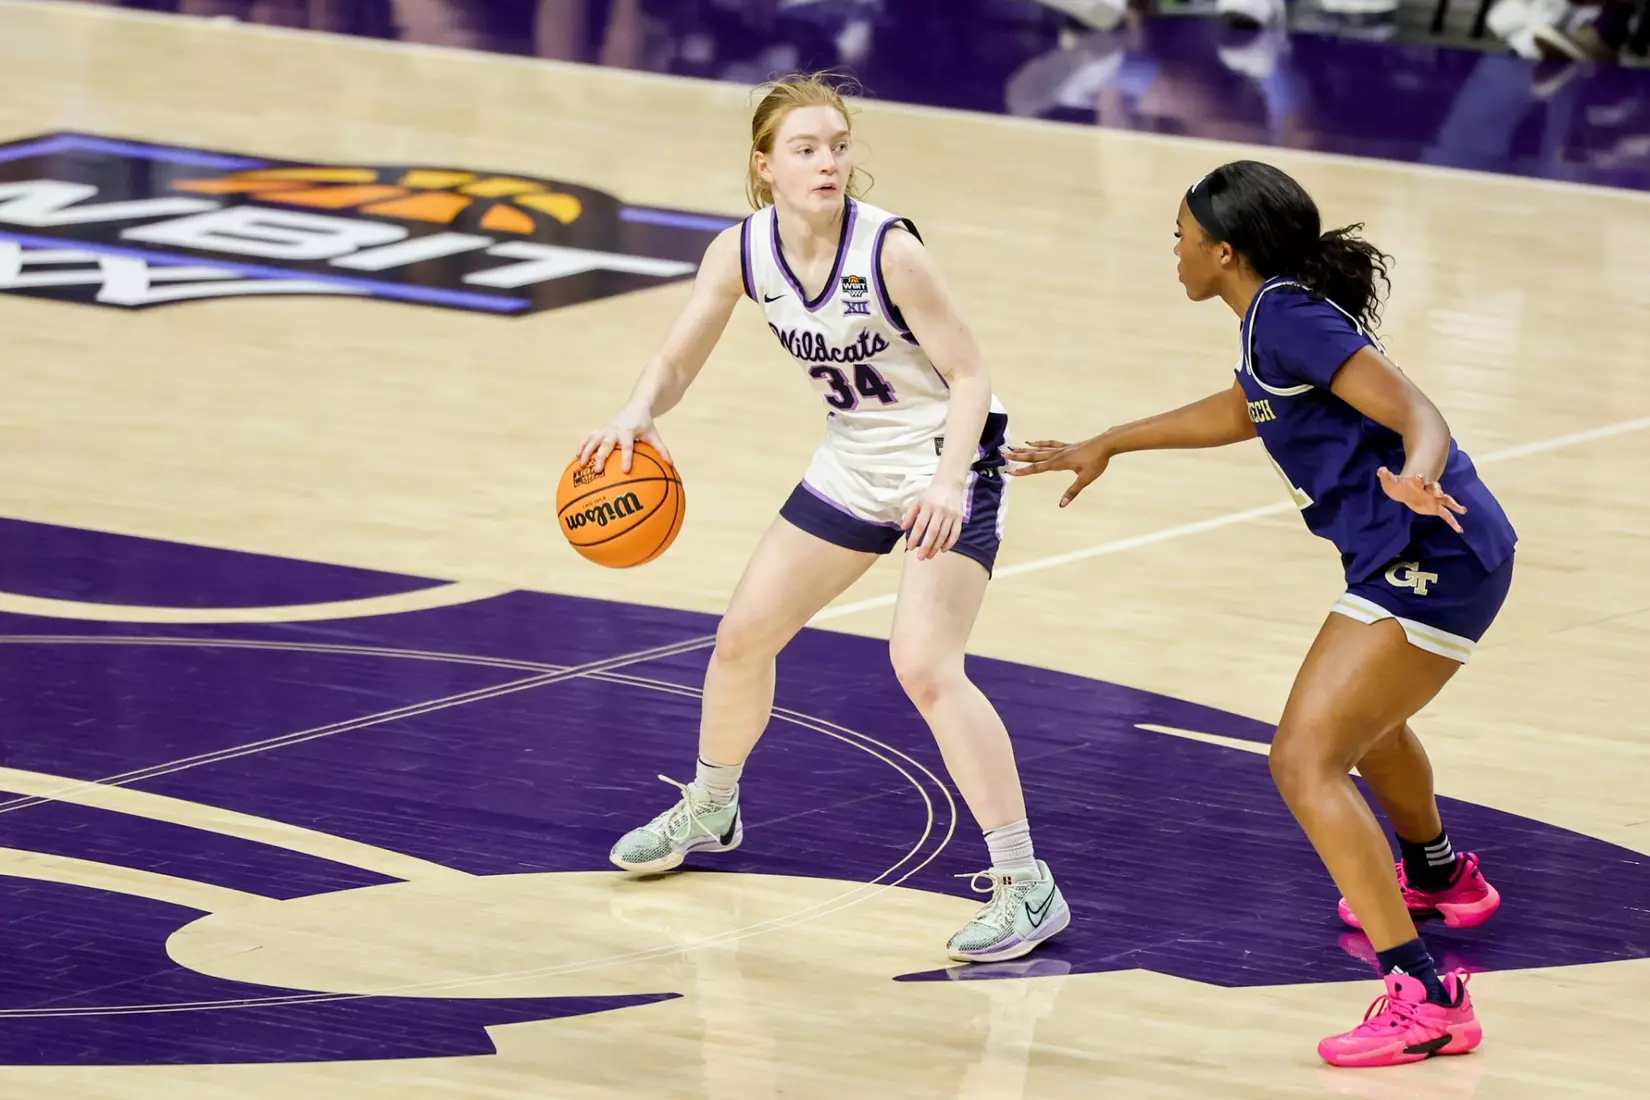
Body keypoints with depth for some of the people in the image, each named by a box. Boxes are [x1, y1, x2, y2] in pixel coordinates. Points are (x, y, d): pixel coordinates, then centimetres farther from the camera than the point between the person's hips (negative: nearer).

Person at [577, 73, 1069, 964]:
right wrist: (636, 415, -26)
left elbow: (970, 377, -22)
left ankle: (1026, 887, -19)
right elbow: (677, 363, -3)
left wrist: (947, 485, -37)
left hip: (945, 464, -7)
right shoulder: (742, 253, -11)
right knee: (743, 636, 15)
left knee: (924, 664, -23)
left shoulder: (888, 251, -27)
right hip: (853, 465, 7)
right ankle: (707, 812, 44)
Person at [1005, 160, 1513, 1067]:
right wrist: (1109, 444, 43)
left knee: (1305, 762, -18)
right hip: (1418, 558, 11)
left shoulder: (1287, 317, -17)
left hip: (1431, 561, -11)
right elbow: (1243, 412, 34)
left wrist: (1415, 476, -48)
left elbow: (1418, 414, -26)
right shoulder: (1281, 314, 13)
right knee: (1359, 717, 37)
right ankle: (1439, 876, 66)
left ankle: (1425, 998, -26)